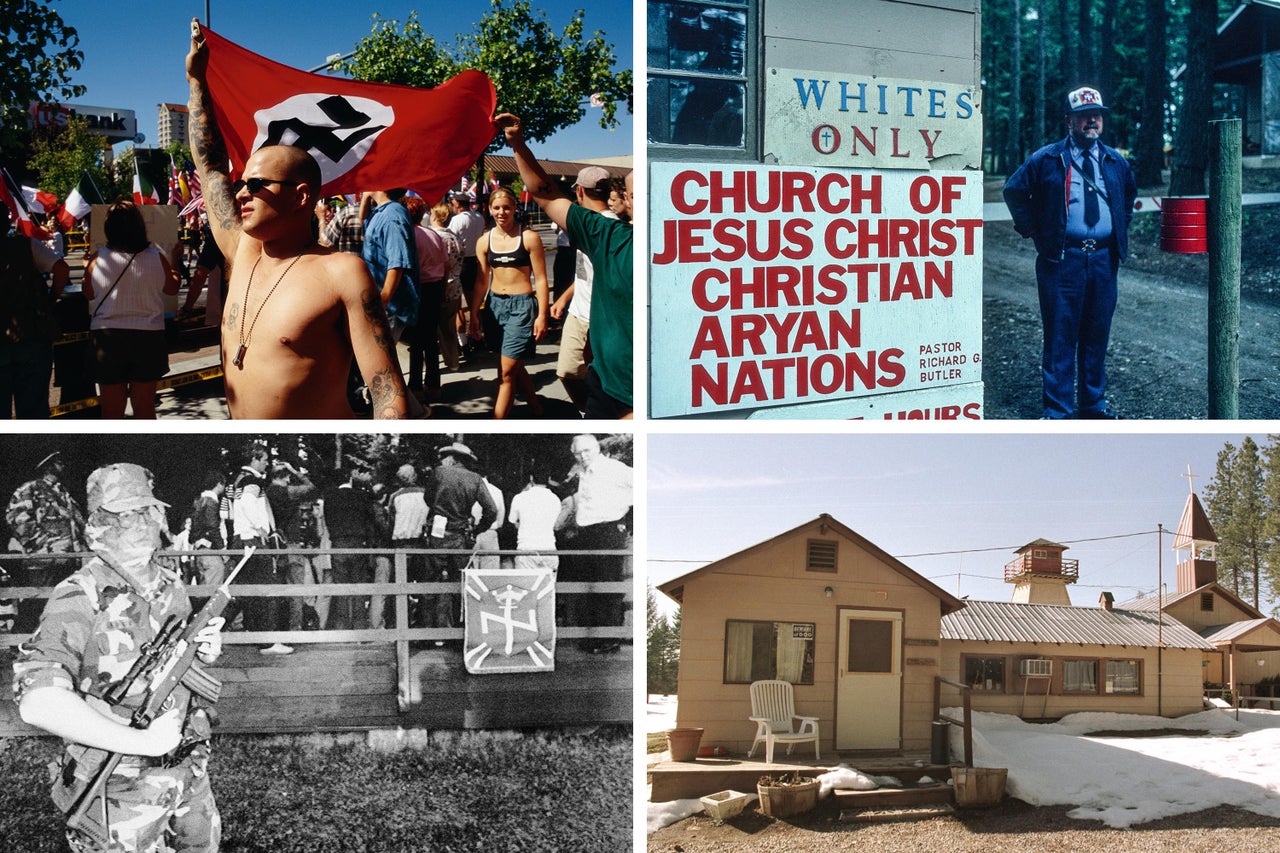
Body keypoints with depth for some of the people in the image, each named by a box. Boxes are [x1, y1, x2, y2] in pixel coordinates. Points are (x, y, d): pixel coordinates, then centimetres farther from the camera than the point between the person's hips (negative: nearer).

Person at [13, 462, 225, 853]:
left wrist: (206, 650, -6)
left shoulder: (171, 585, 3)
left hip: (189, 768, 7)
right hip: (124, 790, -7)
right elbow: (38, 703, -32)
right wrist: (145, 741, -30)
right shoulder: (79, 598, -20)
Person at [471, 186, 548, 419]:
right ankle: (537, 410, 33)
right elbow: (482, 280, 11)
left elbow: (540, 279, -5)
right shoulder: (484, 241, 6)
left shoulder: (529, 238, -6)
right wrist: (474, 314, 8)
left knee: (507, 372, -8)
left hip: (522, 306, -5)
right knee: (515, 367, 15)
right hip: (494, 304, 5)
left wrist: (542, 315, -10)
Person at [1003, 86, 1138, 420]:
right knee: (1060, 336, -3)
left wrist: (1121, 230, 18)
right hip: (1062, 258, -4)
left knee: (1097, 334, 10)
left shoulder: (1116, 163, 11)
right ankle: (1057, 410, 2)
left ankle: (1094, 403, 22)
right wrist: (1032, 230, 1)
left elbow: (1129, 196, 29)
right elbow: (1014, 191, 6)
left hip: (1104, 259, 4)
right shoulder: (1047, 160, -1)